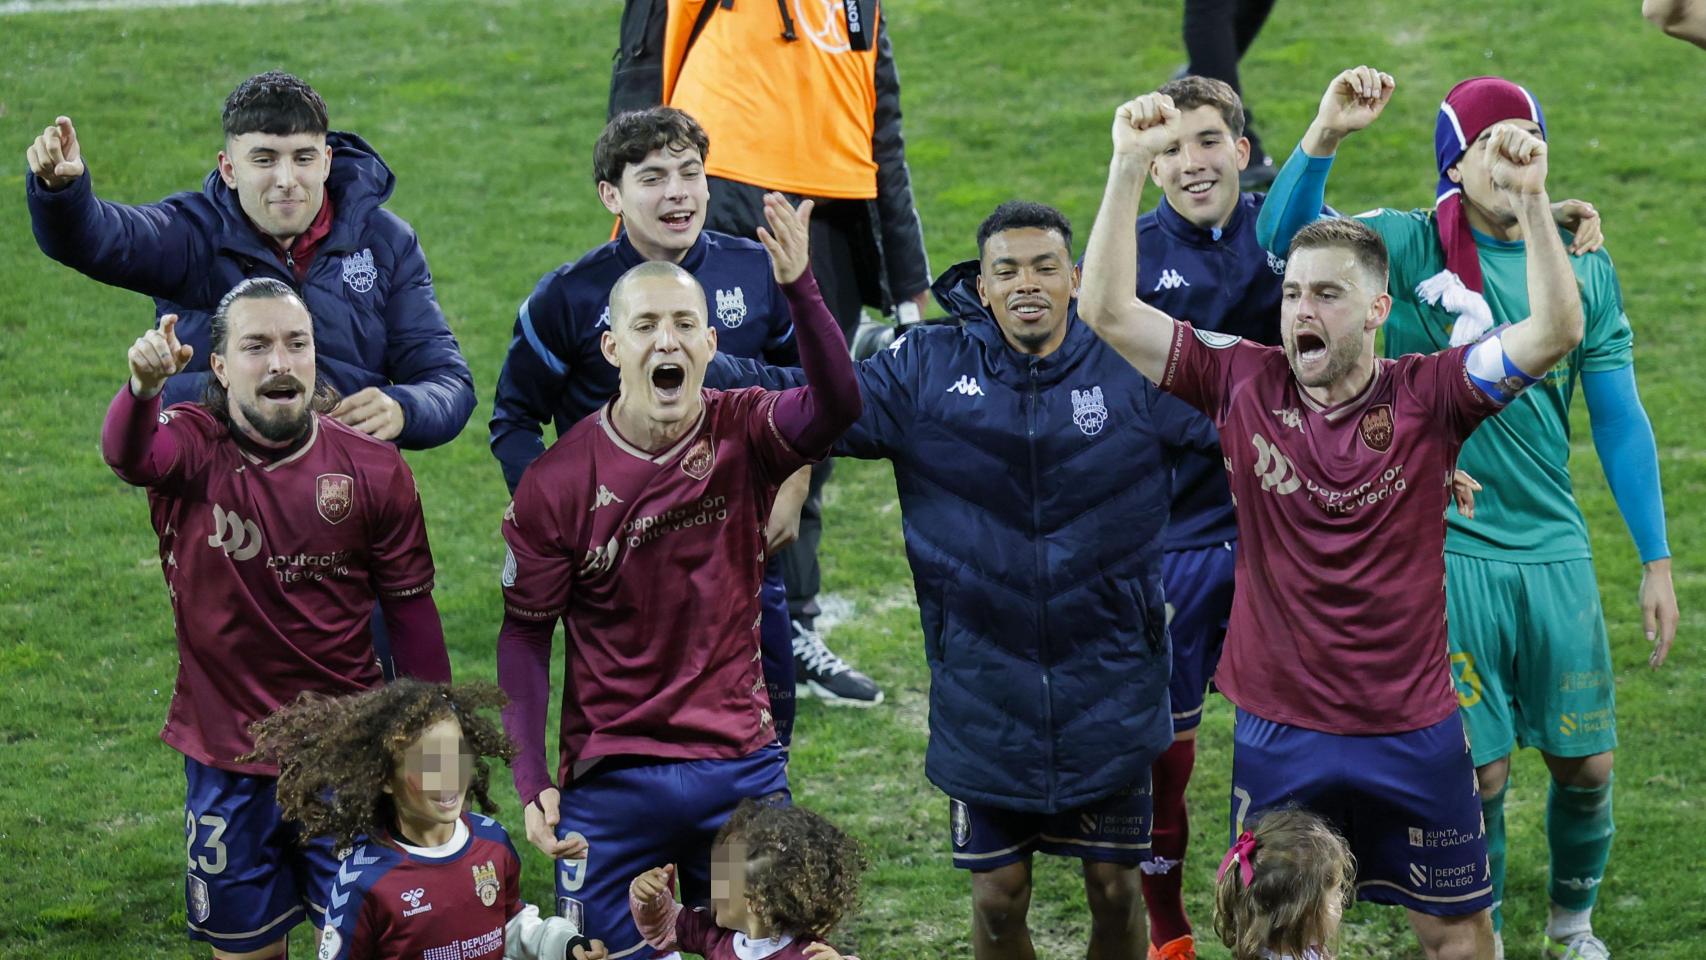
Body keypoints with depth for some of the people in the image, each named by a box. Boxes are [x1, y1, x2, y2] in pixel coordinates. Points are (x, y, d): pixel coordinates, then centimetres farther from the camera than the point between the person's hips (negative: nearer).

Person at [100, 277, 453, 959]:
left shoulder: (372, 467, -6)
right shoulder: (193, 448, -10)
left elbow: (411, 610, 2)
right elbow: (127, 457, -35)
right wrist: (143, 385, -58)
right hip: (226, 756, 0)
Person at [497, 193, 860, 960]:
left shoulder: (743, 437, -7)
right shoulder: (558, 482, -9)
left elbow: (835, 406, -28)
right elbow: (525, 633, -3)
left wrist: (800, 291, -44)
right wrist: (531, 781, -11)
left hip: (741, 767, 1)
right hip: (611, 777, -1)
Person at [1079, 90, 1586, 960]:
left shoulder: (1425, 395, -9)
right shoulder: (1244, 384, -6)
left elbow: (1556, 332, -21)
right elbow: (1108, 312, -12)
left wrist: (1532, 205, -35)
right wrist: (1129, 169, -21)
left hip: (1413, 732, -1)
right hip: (1277, 732, 1)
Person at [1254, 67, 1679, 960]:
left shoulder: (1585, 266, 3)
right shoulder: (1411, 248, -6)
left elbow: (1619, 418, 7)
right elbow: (1283, 238, -21)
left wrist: (1655, 561, 6)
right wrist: (1324, 137, -37)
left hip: (1555, 551, 3)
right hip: (1448, 553, -3)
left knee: (1585, 763, 8)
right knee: (1478, 772, 0)